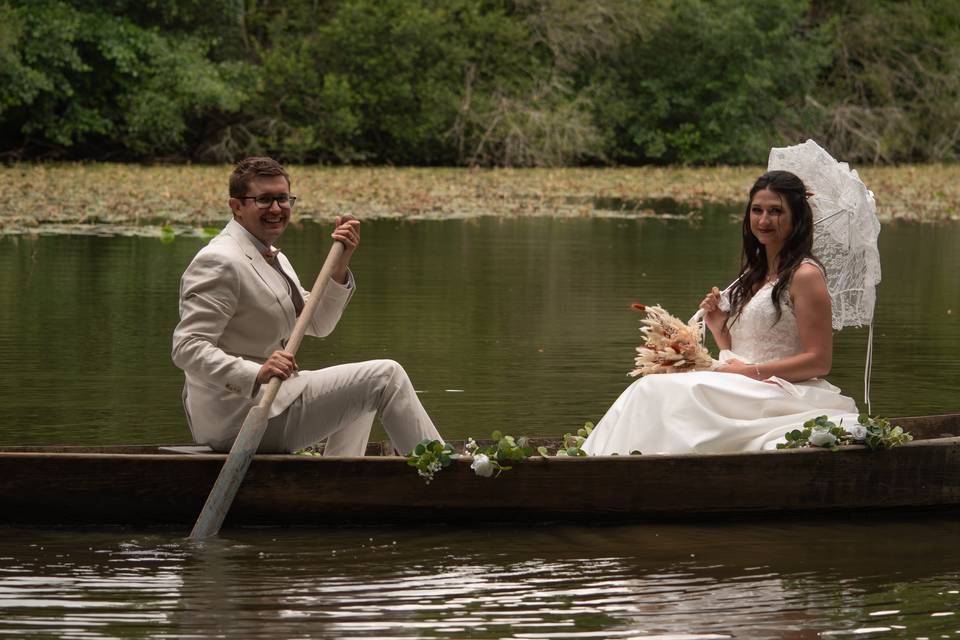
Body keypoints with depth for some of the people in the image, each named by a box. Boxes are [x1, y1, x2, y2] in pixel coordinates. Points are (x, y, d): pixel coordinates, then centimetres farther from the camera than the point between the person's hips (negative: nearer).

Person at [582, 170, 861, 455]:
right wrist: (718, 326, 2)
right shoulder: (755, 274, 20)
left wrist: (751, 372, -13)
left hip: (785, 395, -8)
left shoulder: (805, 275, -5)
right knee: (651, 387, -16)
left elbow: (819, 362, -11)